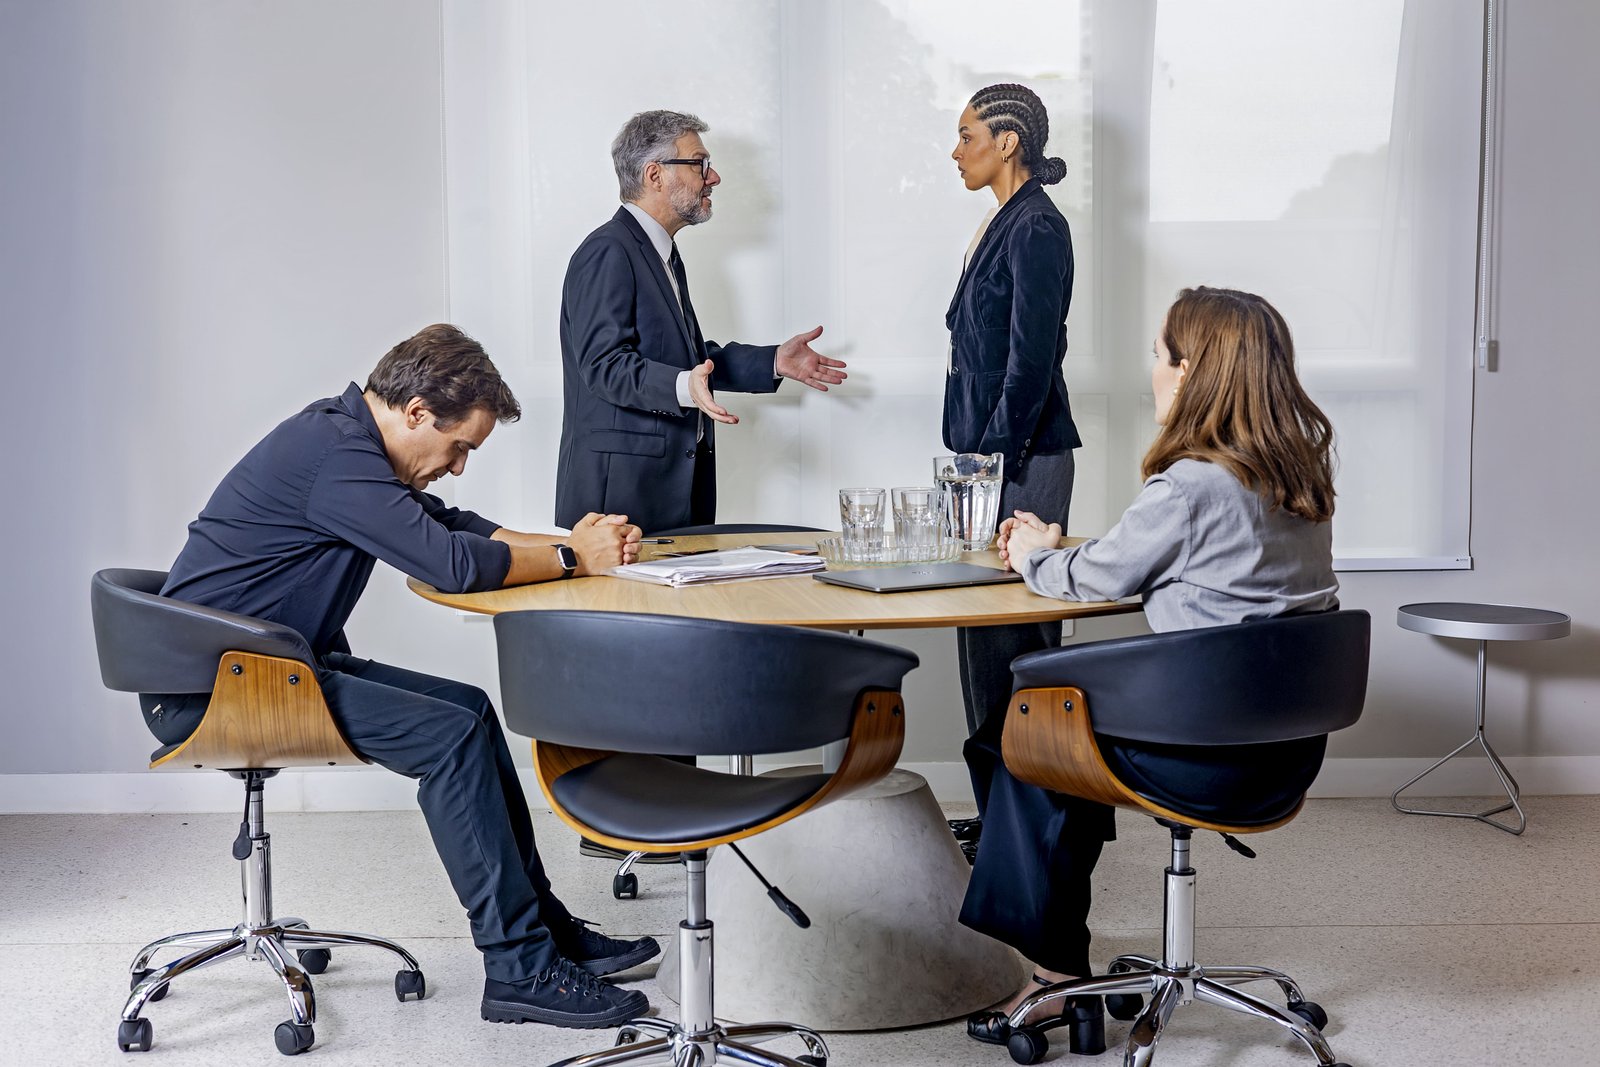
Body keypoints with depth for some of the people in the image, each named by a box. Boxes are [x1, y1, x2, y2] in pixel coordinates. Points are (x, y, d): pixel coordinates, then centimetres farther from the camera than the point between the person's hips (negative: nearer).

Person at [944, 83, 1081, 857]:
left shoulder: (1036, 229, -13)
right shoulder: (1004, 223, 16)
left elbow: (1032, 360, -18)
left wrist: (996, 460, -18)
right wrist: (974, 458, 18)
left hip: (1020, 459, -10)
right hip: (991, 453, 10)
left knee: (1014, 634, -4)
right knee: (986, 630, 13)